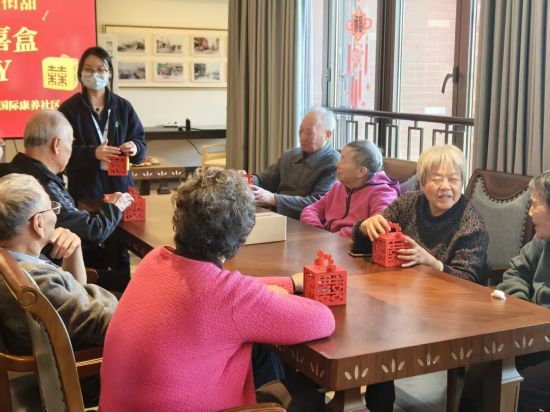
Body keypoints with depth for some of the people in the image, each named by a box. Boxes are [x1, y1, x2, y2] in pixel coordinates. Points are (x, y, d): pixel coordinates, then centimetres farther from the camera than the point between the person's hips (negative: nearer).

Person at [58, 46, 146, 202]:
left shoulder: (123, 106, 10)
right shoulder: (68, 108, 1)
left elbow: (140, 140, 11)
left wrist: (135, 148, -13)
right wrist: (92, 153, -22)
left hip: (119, 185, 3)